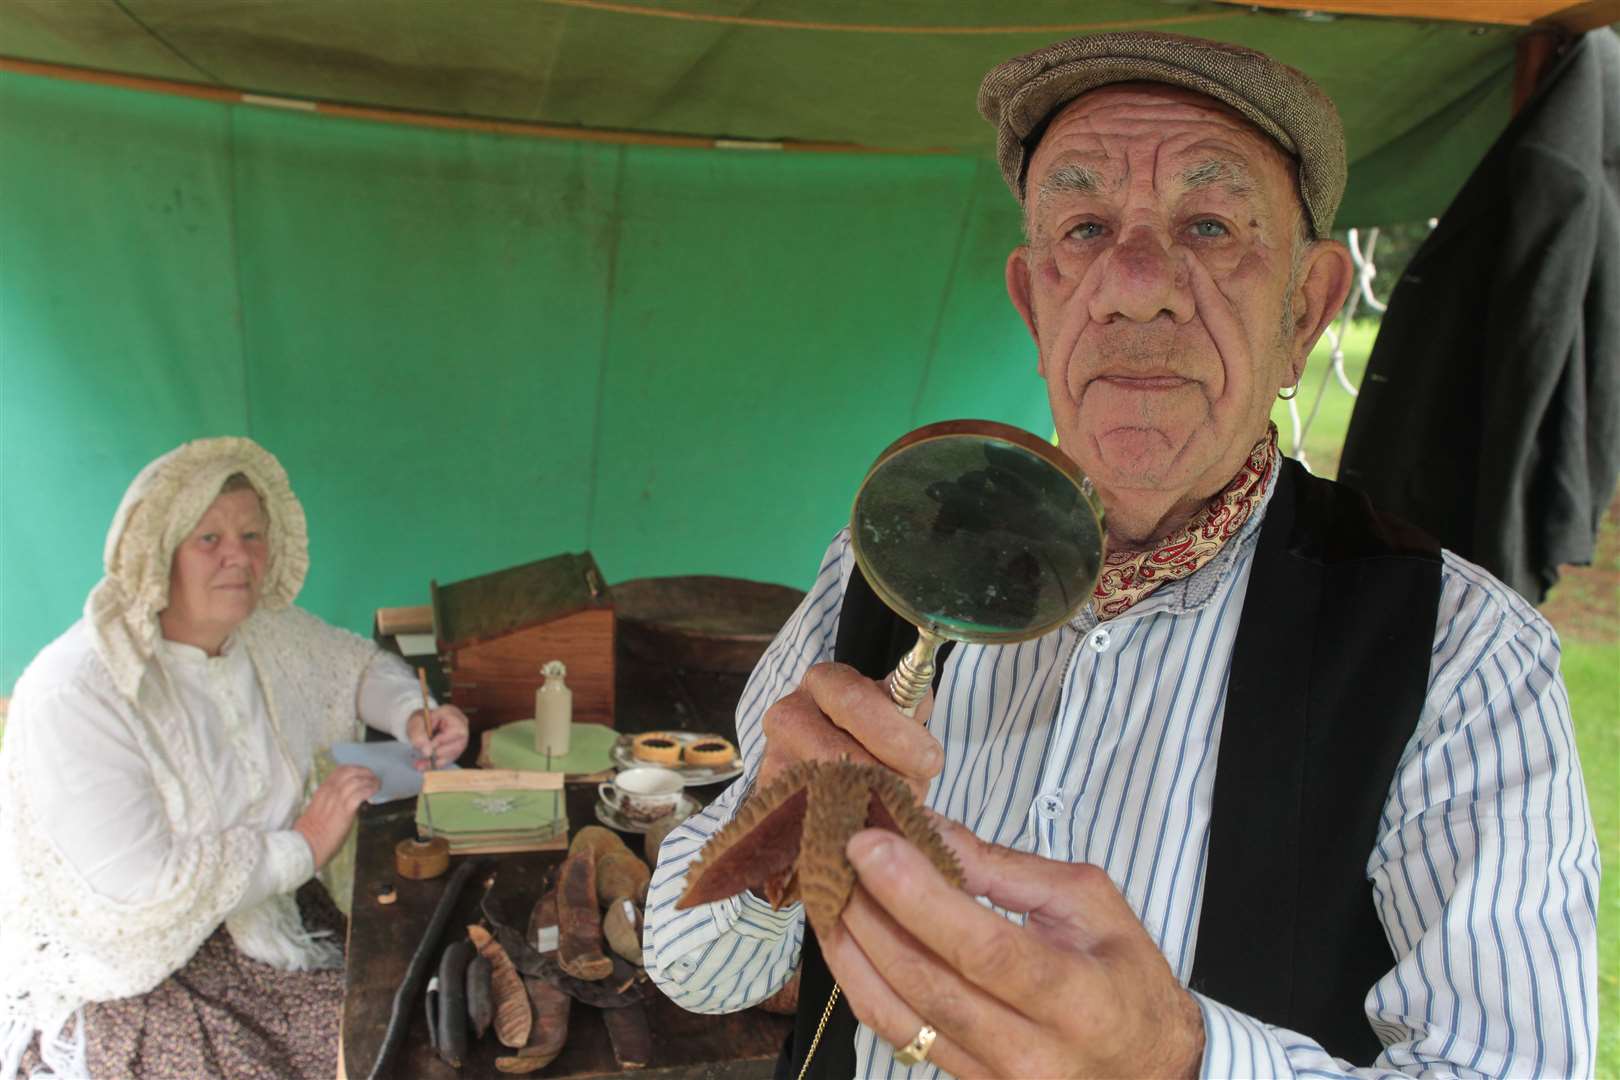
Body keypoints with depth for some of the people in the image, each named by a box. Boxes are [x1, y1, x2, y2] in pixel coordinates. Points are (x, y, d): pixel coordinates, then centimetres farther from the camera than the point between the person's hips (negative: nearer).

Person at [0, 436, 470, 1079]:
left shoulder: (267, 634, -3)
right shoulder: (75, 695, -24)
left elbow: (362, 665, 16)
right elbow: (136, 886, -27)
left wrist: (412, 716, -5)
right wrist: (302, 847, -21)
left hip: (250, 915, 6)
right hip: (116, 976, -6)